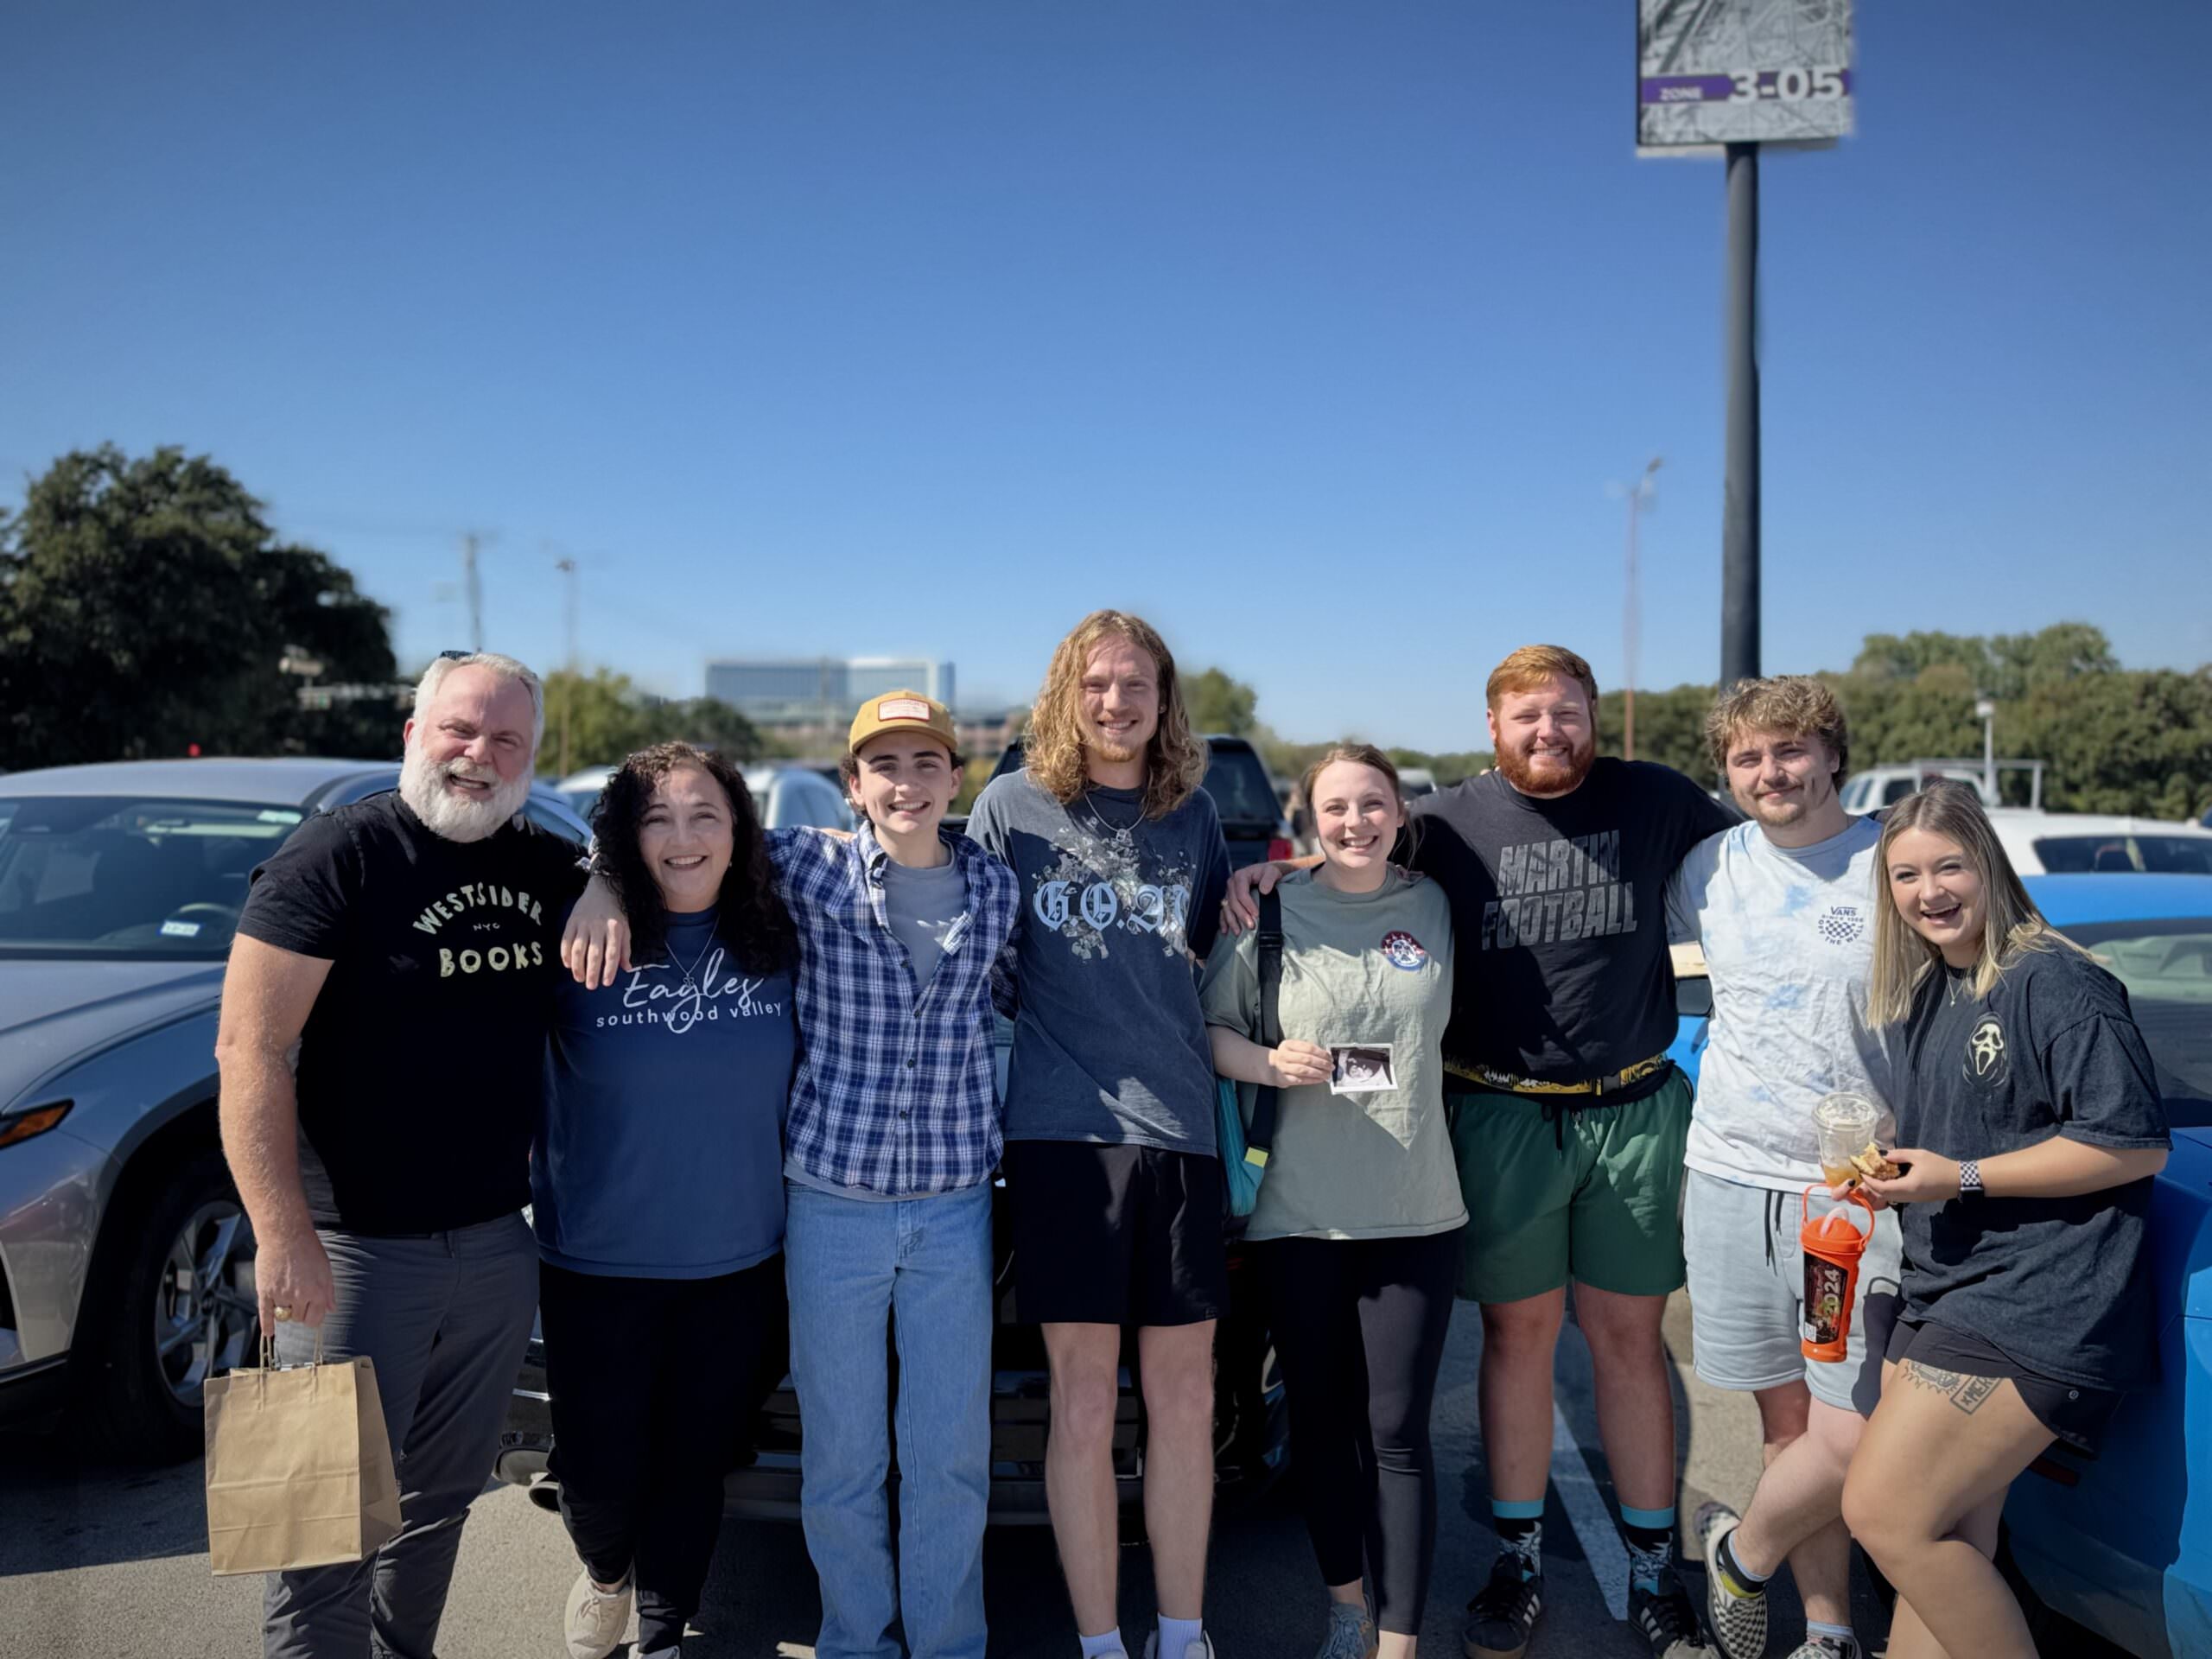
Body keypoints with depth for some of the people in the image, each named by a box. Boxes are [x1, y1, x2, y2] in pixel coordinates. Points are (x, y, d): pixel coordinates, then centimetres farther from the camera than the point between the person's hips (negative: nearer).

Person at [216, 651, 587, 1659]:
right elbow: (249, 1047, -16)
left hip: (498, 1244, 6)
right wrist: (282, 1236, -22)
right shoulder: (341, 854, -12)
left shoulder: (547, 868, 5)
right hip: (357, 1248, -5)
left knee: (443, 1499, 19)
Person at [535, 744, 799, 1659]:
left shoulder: (779, 946, -3)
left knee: (693, 1462, 14)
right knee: (599, 1470, 7)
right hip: (598, 1266, -1)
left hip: (739, 1265, 2)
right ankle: (604, 1570, 43)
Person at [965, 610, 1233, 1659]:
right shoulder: (1012, 806, 3)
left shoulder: (1193, 816, 11)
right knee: (1082, 1404, 3)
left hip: (1180, 1128, 3)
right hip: (1061, 1130, -3)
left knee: (1184, 1397, 10)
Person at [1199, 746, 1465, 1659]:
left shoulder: (1435, 907, 5)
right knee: (1319, 1420, 13)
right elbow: (1209, 1028, 1)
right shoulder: (1274, 910, -2)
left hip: (1416, 1213, 1)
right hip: (1297, 1212, 0)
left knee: (1397, 1430, 1)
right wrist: (1271, 1064, -15)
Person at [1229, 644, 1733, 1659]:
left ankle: (1651, 1570, 25)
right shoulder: (1449, 822, -2)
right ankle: (1517, 1560, 26)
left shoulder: (1657, 802, 2)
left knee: (1629, 1339, 10)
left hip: (1635, 1112, 1)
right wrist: (1269, 872, -12)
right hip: (1500, 1115, -1)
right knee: (1517, 1333, 10)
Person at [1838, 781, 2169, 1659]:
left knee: (1885, 1513, -12)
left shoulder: (2056, 981, -12)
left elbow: (2137, 1147, -16)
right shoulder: (1924, 994, 14)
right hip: (1945, 1293, 8)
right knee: (1946, 1545, 11)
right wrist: (1891, 1172, 7)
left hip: (2038, 1306, -8)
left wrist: (1965, 1177, -19)